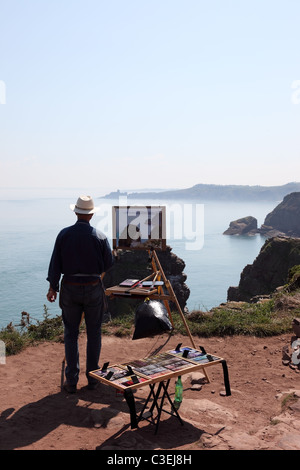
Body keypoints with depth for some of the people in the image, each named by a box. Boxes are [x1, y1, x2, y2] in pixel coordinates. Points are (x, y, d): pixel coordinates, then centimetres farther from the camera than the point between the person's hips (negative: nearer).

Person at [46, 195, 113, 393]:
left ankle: (72, 380, 12)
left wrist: (53, 287, 7)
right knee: (94, 334, 11)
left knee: (71, 334, 10)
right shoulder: (99, 236, -8)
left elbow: (55, 263, -3)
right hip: (93, 288, -1)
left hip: (69, 288, 1)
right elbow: (108, 263, 0)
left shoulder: (64, 234, -5)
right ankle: (92, 377, 18)